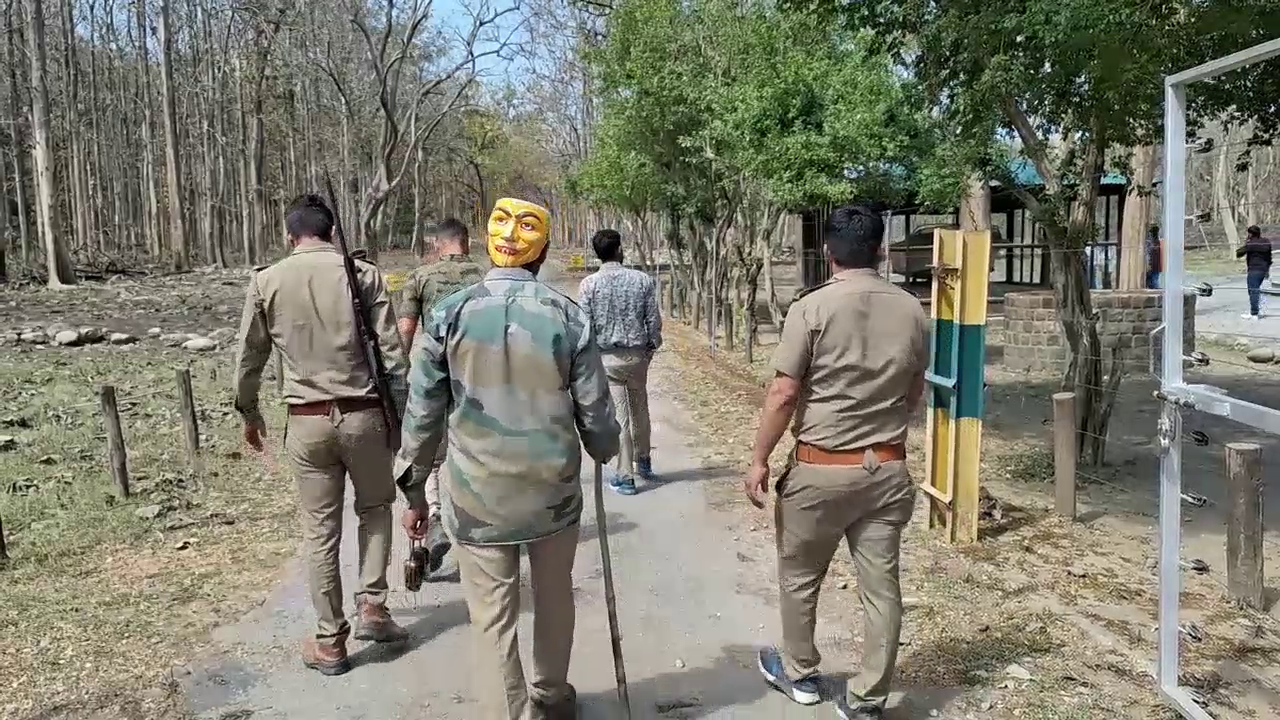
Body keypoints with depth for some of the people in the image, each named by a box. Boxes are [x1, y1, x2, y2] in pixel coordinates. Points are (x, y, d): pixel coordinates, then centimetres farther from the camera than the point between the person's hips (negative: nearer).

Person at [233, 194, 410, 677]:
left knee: (320, 531, 10)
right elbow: (391, 355, -6)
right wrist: (400, 414, 3)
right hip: (363, 415, -1)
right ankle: (371, 606, 16)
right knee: (375, 506, 23)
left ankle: (330, 641, 18)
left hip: (307, 421, 1)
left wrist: (248, 413, 22)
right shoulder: (363, 274, -4)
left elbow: (248, 358, 7)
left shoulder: (265, 282, 1)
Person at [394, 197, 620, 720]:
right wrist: (604, 451, 21)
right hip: (553, 489, 2)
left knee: (493, 618, 9)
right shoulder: (567, 316, -7)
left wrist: (413, 491, 9)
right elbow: (594, 411, -2)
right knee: (554, 599, 22)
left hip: (476, 494, -1)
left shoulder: (448, 315, -7)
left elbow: (422, 414, -4)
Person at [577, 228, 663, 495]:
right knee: (640, 410, 20)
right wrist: (652, 346, 11)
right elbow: (654, 320, -3)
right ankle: (643, 462, 37)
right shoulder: (642, 280, -5)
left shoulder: (589, 284, -9)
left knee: (618, 415, 3)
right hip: (637, 354, 2)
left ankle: (625, 476, 7)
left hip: (606, 357, -2)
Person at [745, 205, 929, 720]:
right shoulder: (911, 311, 2)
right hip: (887, 470, 4)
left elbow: (784, 394, -14)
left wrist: (759, 460, -4)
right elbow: (914, 395, 13)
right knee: (881, 587, 10)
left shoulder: (812, 307, -12)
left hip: (821, 469, -4)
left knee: (799, 578, 17)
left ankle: (799, 673, 34)